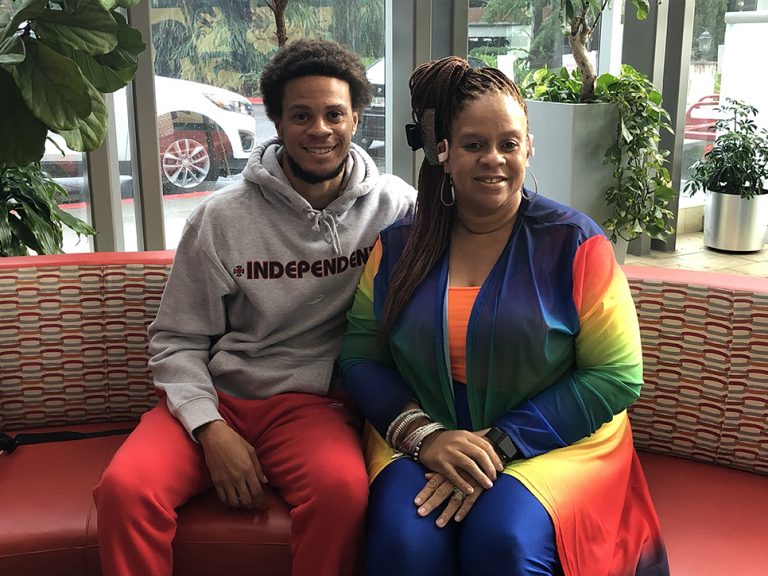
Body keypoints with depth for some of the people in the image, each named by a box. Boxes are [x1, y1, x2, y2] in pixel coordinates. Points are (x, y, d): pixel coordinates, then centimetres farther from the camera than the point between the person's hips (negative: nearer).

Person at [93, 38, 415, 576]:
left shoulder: (395, 206, 1)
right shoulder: (221, 218, 1)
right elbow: (177, 339, 4)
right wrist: (210, 428, -11)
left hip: (313, 401, 0)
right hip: (213, 396, 1)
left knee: (343, 490, -33)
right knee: (125, 488, -26)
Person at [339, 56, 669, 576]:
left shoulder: (575, 242, -4)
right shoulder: (399, 246, 4)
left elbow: (618, 375, -7)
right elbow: (359, 357, 3)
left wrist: (499, 443, -15)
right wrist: (425, 434, -16)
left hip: (554, 441, -1)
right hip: (422, 439, 1)